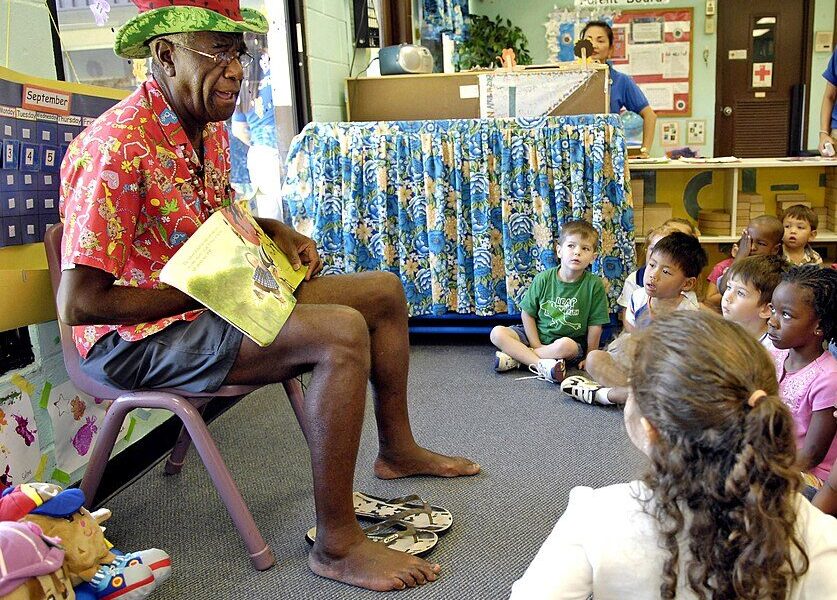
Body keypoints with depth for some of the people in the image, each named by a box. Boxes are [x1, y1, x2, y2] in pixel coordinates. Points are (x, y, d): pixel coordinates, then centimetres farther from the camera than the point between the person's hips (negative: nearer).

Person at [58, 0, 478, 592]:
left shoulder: (210, 128, 5)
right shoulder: (118, 145, -24)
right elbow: (78, 303, -26)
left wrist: (276, 231, 4)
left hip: (203, 300, 9)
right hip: (134, 337, -9)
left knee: (384, 290, 8)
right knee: (342, 332, -31)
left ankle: (398, 449, 24)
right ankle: (336, 545, -18)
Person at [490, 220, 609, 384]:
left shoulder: (594, 285, -10)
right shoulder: (543, 279, -5)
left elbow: (595, 325, -6)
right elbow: (527, 314, 0)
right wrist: (536, 345, -9)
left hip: (571, 340, -2)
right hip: (537, 335, 3)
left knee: (566, 345, -39)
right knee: (497, 333, -19)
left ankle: (517, 357, -23)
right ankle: (541, 364, -31)